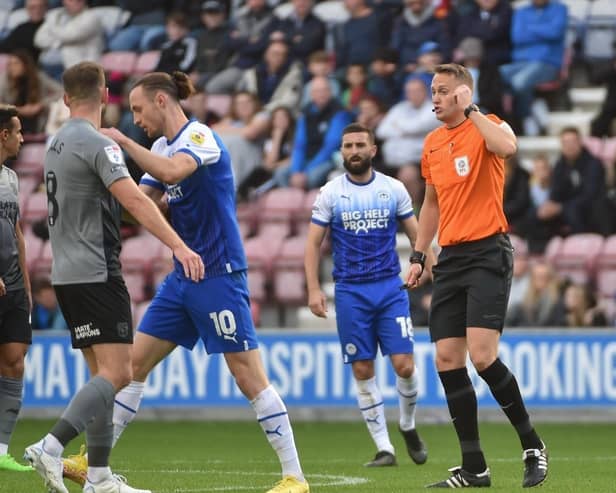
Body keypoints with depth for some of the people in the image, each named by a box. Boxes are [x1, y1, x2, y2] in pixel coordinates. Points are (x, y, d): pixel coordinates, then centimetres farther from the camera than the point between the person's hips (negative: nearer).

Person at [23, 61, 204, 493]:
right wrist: (179, 246, -29)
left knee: (103, 375, 10)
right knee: (116, 373, -13)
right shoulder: (97, 144, -13)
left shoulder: (57, 144, 15)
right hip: (96, 274, -9)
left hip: (68, 275, 9)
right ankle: (51, 449, -25)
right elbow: (135, 200, -24)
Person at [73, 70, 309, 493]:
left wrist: (122, 140, -28)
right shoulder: (163, 148, 13)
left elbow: (171, 173, -34)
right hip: (182, 279, 9)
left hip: (219, 276, -9)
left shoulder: (200, 137, -14)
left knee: (249, 376, -9)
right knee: (135, 363, 8)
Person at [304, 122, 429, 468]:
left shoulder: (393, 189, 4)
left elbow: (416, 233, 9)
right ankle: (385, 448, 5)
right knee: (363, 371, -1)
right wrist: (314, 289, -5)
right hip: (350, 292, 0)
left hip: (390, 287, 0)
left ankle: (408, 426, 19)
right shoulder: (330, 193, 2)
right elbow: (314, 242, 4)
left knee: (404, 364, -9)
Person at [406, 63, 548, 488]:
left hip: (488, 253, -7)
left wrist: (470, 110, -19)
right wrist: (418, 255, 19)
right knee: (447, 361, 0)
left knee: (482, 355, -18)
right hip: (450, 258, 7)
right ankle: (474, 468, 5)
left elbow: (507, 147, -30)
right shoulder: (433, 143, 15)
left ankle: (532, 446, 0)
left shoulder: (488, 127, -5)